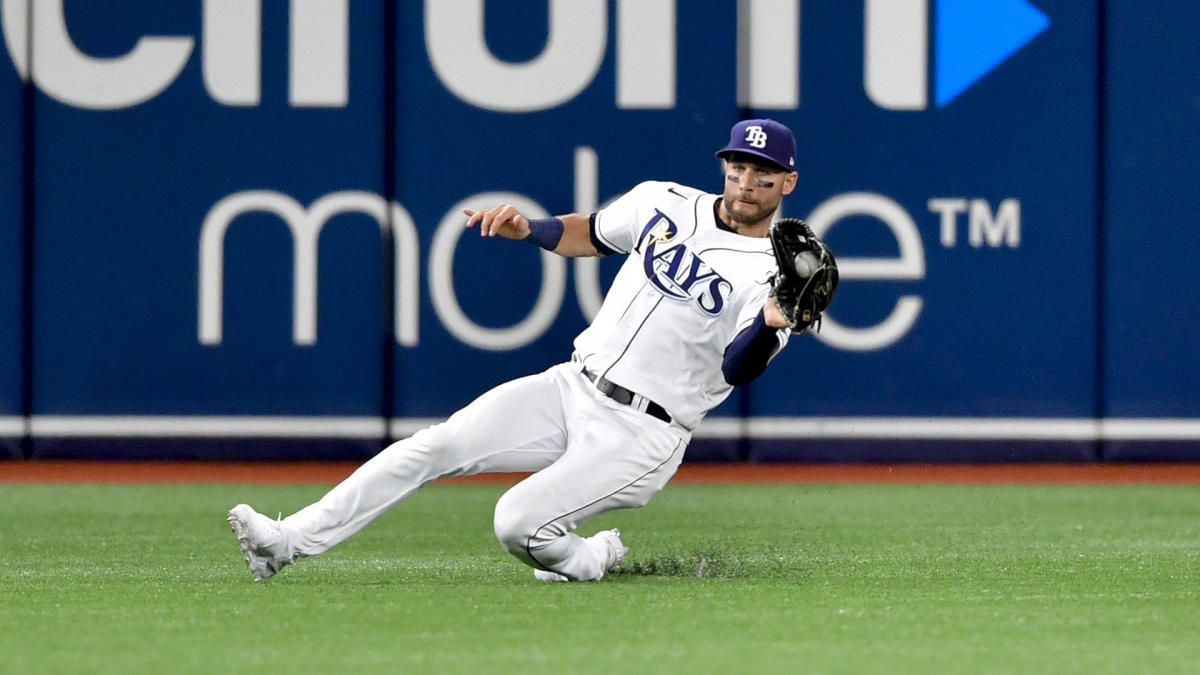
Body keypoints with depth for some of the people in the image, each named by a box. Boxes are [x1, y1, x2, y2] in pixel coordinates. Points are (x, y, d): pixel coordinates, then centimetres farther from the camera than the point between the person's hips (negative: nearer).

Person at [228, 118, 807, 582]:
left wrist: (771, 323, -45)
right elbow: (590, 234, 25)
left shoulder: (771, 272, -10)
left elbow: (737, 369, -24)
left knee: (518, 524, -24)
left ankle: (589, 560, 7)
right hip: (570, 389, 6)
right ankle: (292, 540, -8)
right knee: (434, 446, -9)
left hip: (640, 435, -6)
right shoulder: (662, 203, 7)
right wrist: (525, 228, 6)